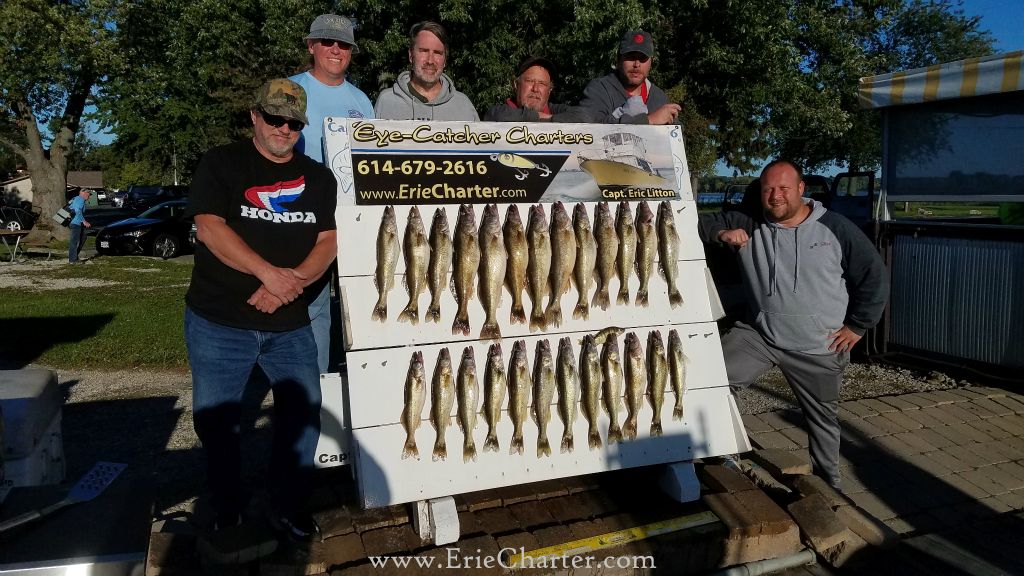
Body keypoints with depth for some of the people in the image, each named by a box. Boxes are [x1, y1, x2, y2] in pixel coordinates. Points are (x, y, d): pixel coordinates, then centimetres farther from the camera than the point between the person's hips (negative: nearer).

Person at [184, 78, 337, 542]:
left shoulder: (318, 178, 11)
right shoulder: (223, 164, 1)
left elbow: (328, 242, 3)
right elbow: (209, 227, -11)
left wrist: (291, 283, -14)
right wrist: (269, 272, -20)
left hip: (290, 324, 3)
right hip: (219, 320, -2)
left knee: (304, 413, 1)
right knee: (215, 419, 4)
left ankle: (288, 509, 19)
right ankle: (227, 512, 25)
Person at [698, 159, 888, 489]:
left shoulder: (835, 228, -6)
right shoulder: (748, 225, -3)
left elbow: (874, 277, 0)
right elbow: (702, 224, -4)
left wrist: (857, 325, -1)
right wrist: (721, 233, -24)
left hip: (820, 348, 0)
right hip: (759, 335, 1)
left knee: (823, 418, 16)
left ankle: (828, 484, 39)